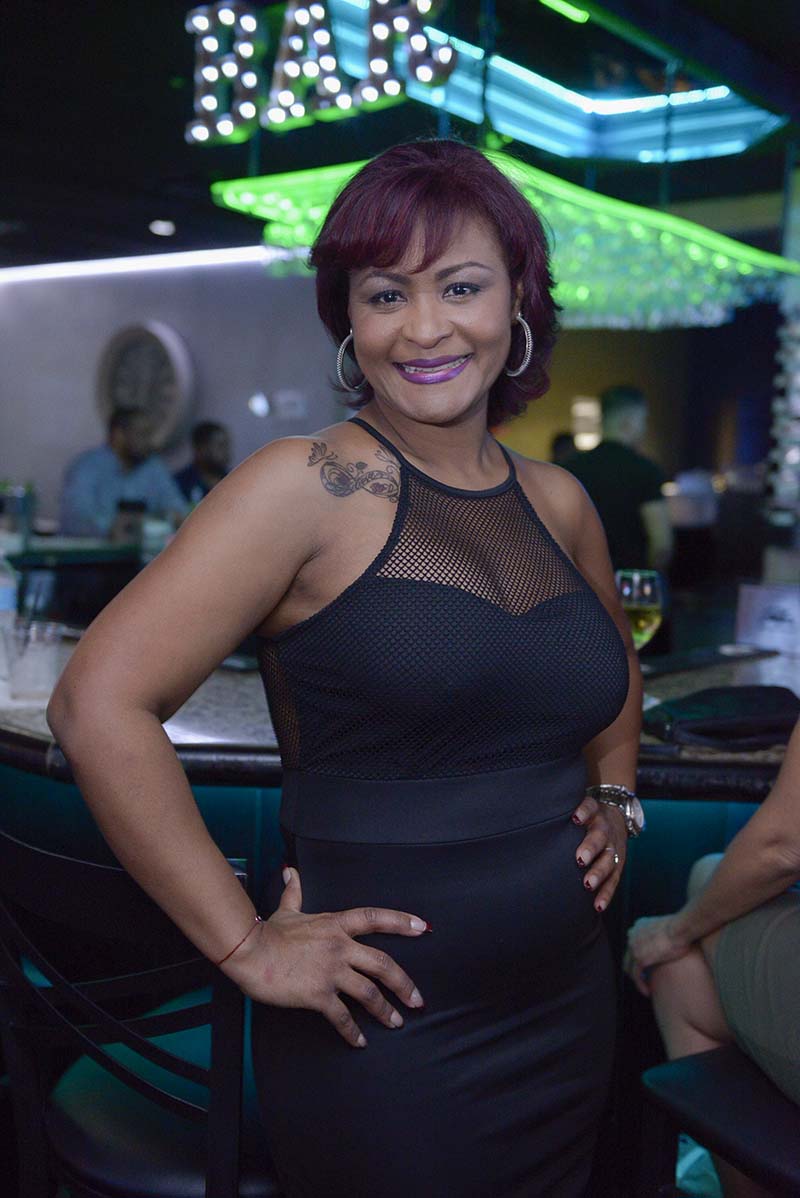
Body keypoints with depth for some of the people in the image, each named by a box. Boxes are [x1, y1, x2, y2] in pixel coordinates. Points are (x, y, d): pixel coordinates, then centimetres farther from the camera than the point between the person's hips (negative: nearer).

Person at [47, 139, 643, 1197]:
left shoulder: (557, 503, 5)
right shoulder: (310, 487, -14)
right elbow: (98, 705, -21)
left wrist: (617, 800, 9)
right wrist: (246, 944, -18)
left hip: (571, 1018, 7)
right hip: (387, 1034, -6)